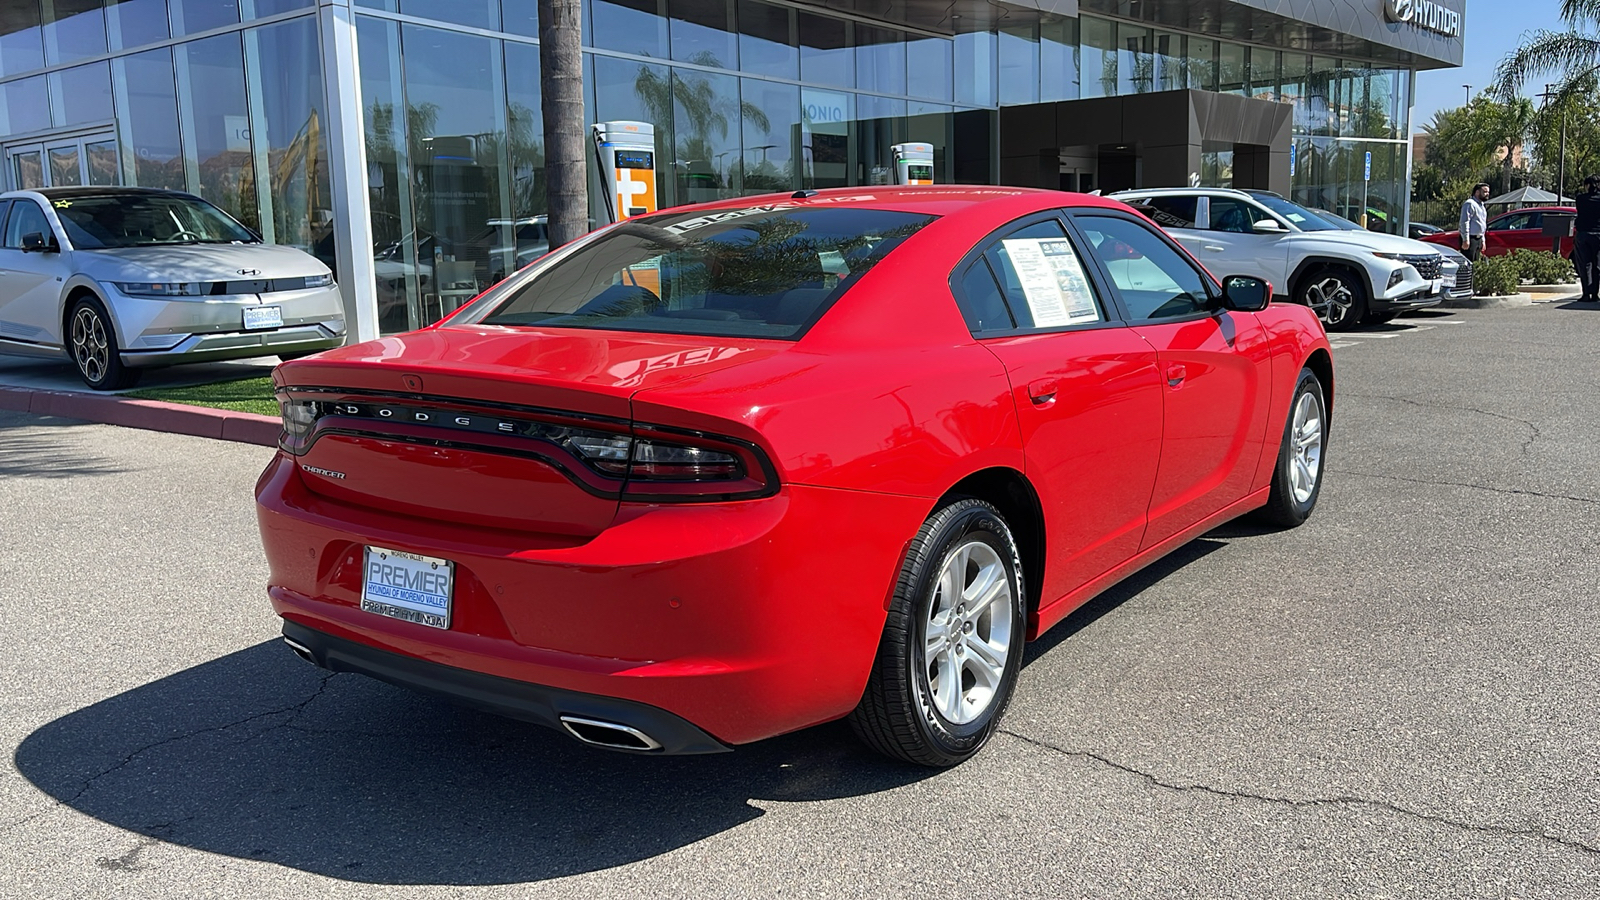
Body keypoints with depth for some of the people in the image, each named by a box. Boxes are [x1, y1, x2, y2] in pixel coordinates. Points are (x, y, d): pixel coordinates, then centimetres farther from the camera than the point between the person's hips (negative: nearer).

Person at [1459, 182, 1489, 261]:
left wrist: (1483, 240, 25)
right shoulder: (1470, 204, -10)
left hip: (1478, 239, 10)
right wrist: (1466, 240, -22)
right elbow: (1464, 222, -18)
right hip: (1470, 239, -10)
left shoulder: (1482, 206, 21)